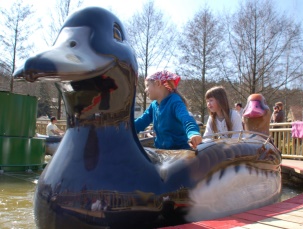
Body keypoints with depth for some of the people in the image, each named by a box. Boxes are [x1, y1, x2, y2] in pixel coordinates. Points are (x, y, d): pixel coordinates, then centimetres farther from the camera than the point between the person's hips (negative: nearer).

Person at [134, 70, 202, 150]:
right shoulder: (154, 105, 5)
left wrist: (193, 133, -59)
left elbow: (186, 119, -38)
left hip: (179, 150, -7)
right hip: (161, 150, 8)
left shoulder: (175, 101, -20)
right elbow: (141, 122, 12)